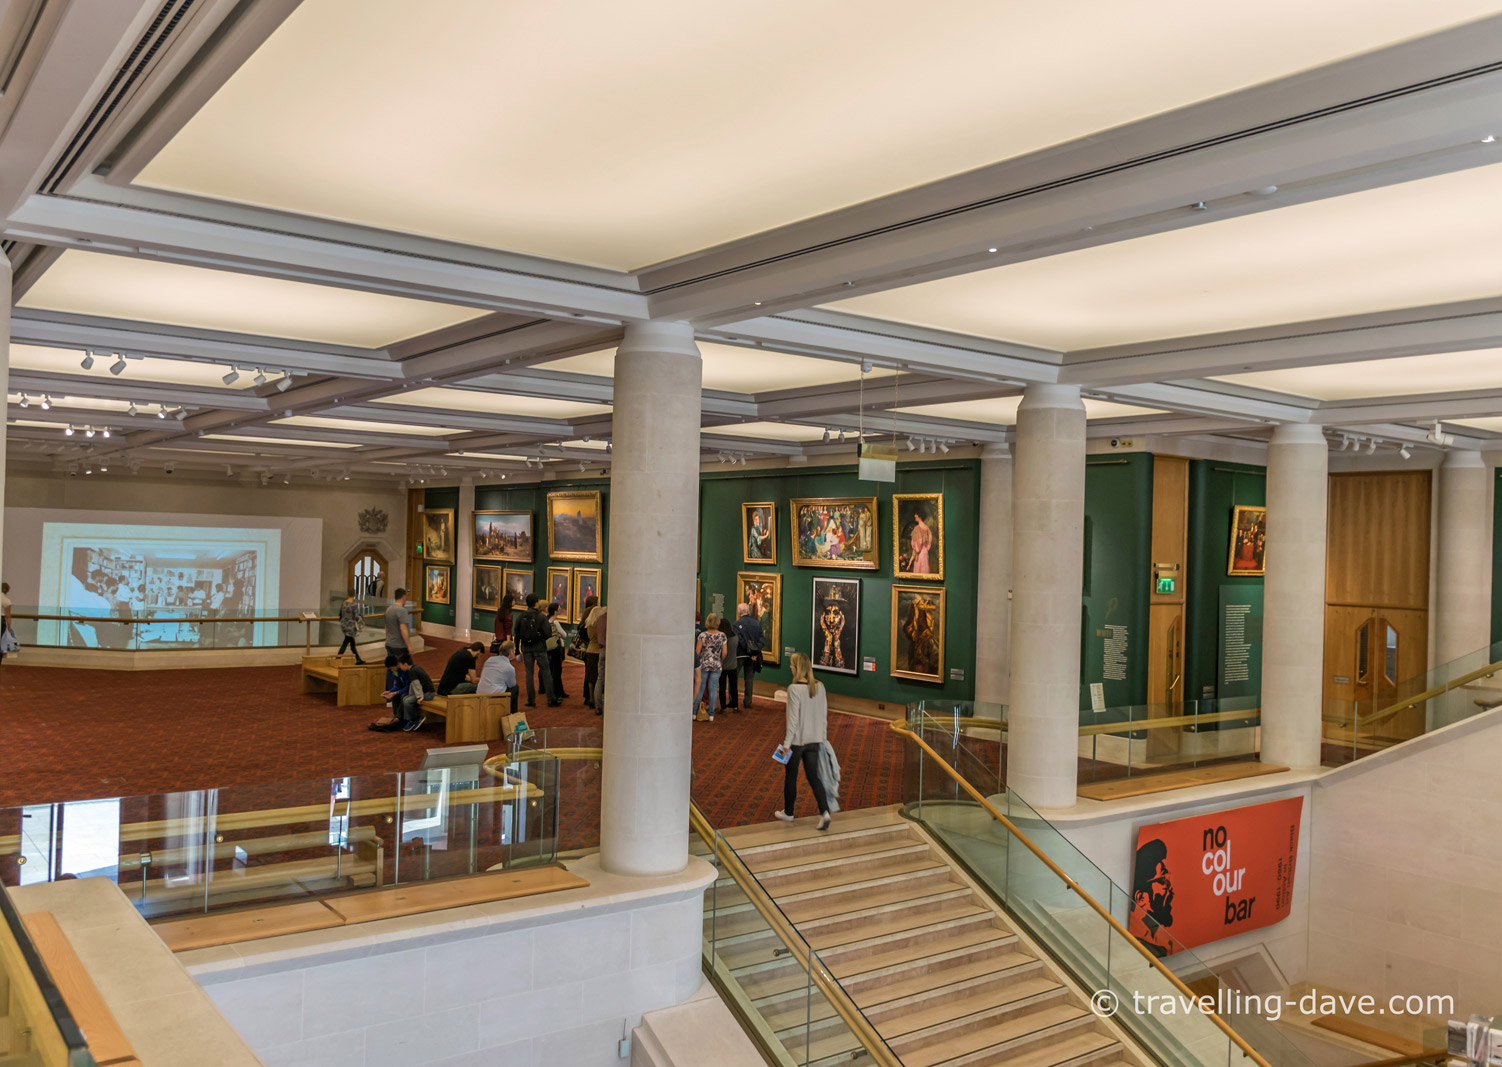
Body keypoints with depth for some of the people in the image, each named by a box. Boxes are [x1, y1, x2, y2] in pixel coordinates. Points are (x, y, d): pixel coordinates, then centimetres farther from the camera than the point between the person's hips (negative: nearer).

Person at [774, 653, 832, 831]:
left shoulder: (794, 689, -18)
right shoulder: (819, 687, 1)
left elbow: (793, 718, -18)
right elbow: (824, 714, 7)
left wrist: (787, 742, -11)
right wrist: (822, 736, 17)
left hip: (797, 739, -5)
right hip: (814, 740, 5)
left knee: (791, 777, 13)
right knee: (813, 777, 9)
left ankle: (788, 812, 28)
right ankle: (824, 812, -8)